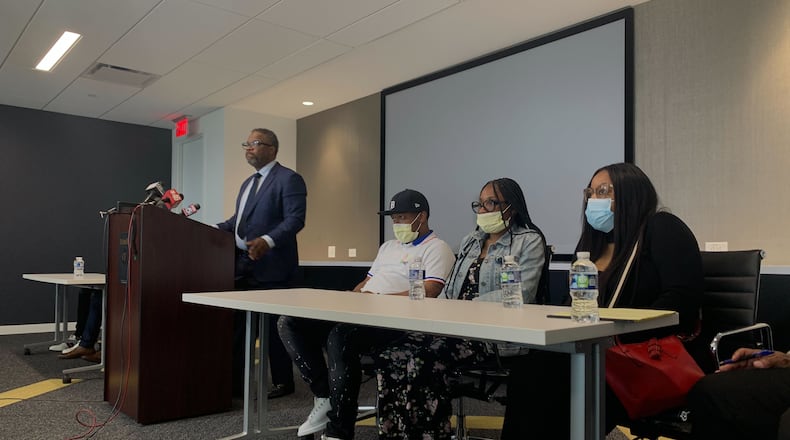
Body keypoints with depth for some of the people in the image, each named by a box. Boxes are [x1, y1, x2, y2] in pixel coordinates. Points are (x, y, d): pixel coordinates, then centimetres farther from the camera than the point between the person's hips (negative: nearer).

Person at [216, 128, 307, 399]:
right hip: (242, 265, 9)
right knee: (237, 324, 11)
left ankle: (283, 382, 17)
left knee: (274, 326, 2)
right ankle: (235, 381, 21)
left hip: (270, 267, -8)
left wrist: (268, 240, -31)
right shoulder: (248, 183, 21)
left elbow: (295, 219, -18)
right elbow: (237, 220, 22)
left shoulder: (289, 179, -7)